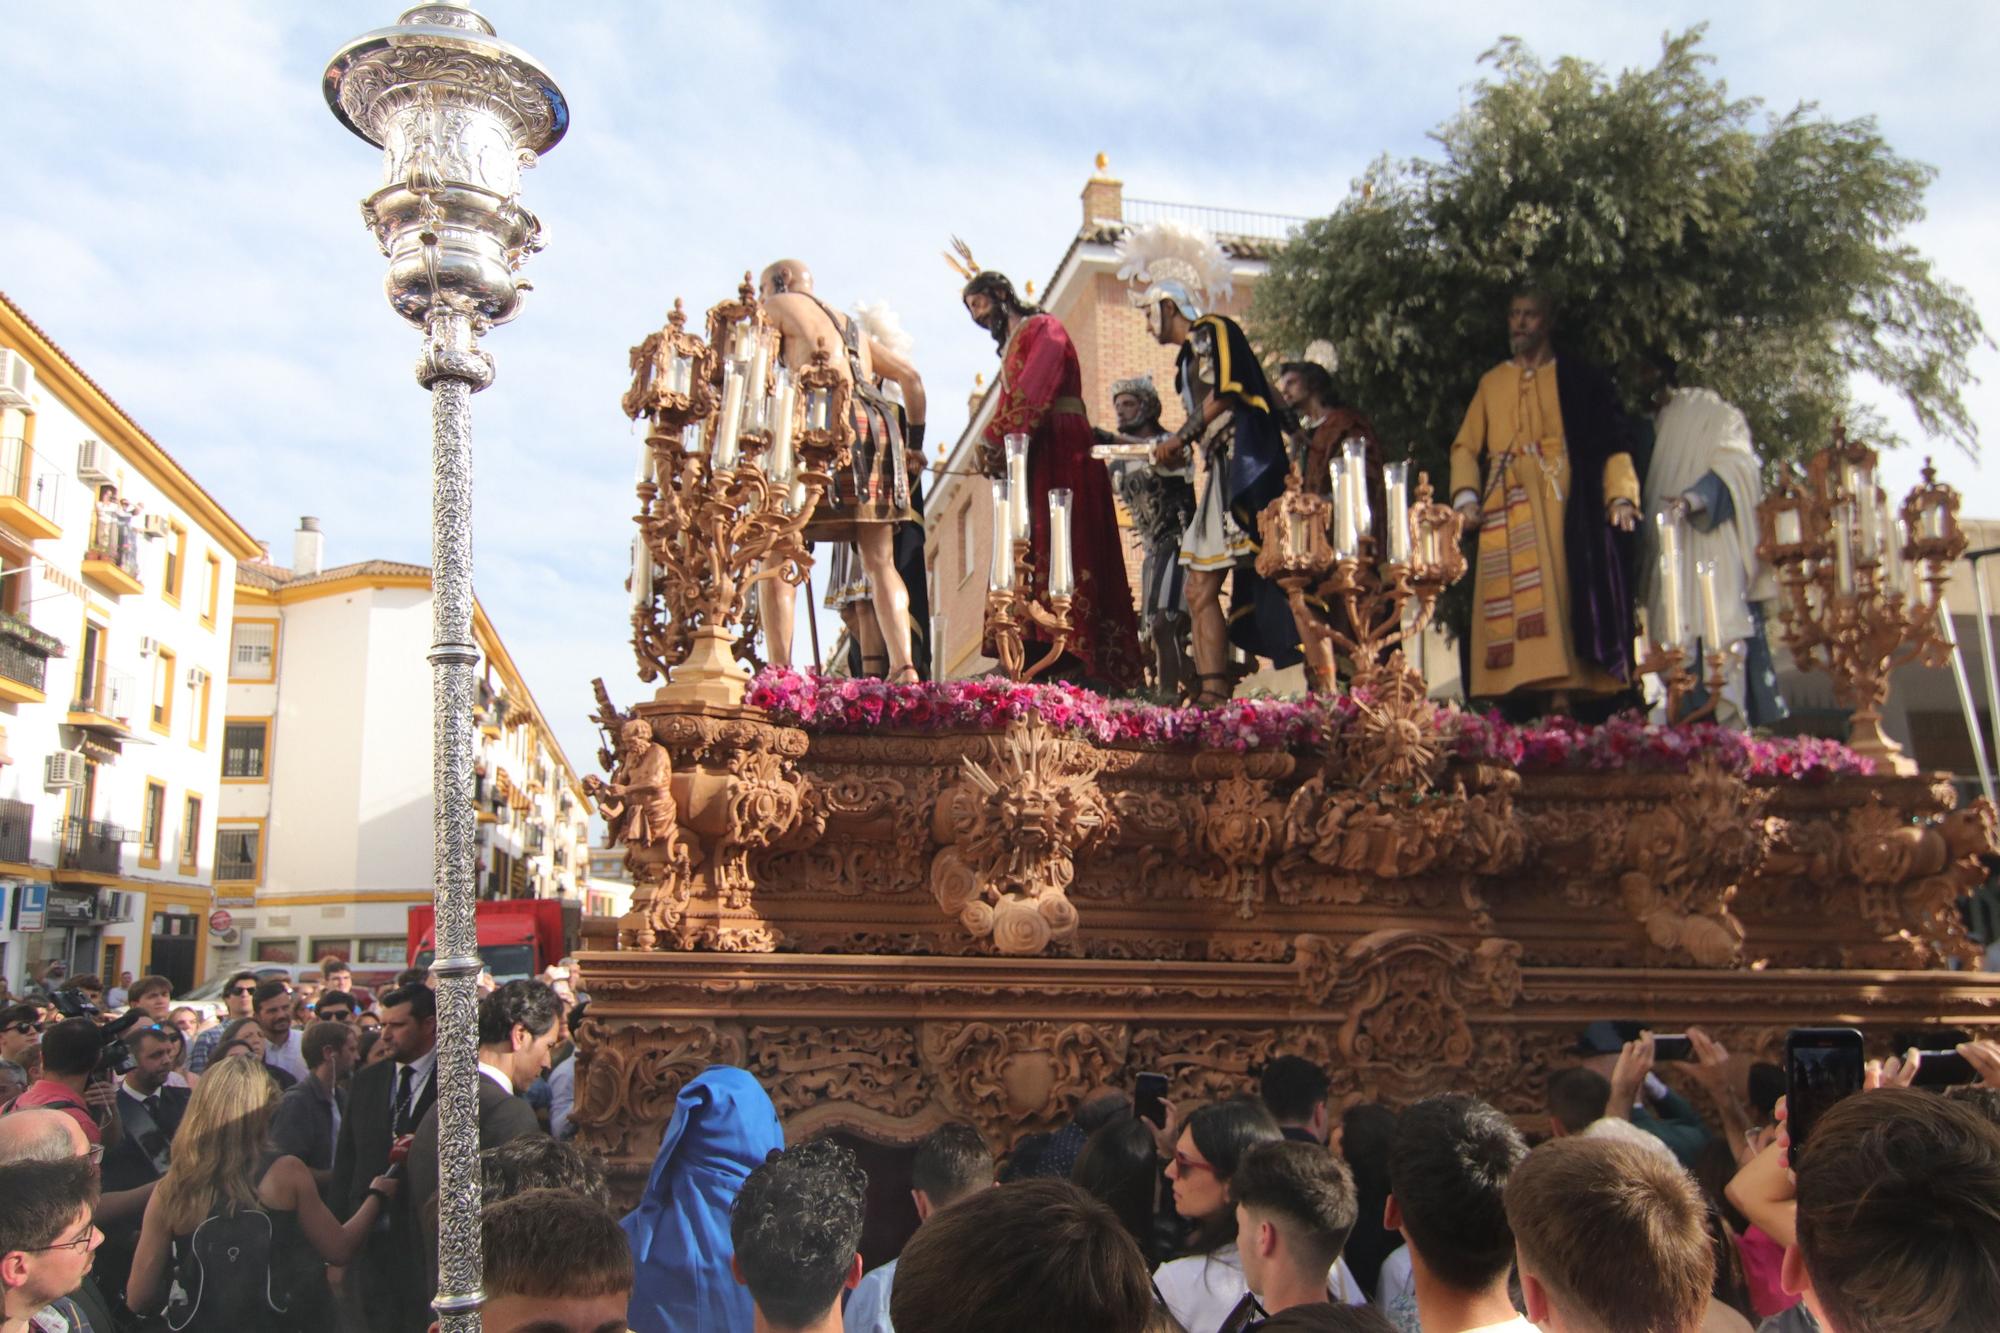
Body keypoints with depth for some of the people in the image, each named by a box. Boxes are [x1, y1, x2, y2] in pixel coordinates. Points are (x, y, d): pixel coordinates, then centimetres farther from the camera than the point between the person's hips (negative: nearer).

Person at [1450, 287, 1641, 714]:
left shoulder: (1579, 380, 11)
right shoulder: (1491, 383, 19)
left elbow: (1611, 443, 5)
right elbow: (1465, 447, 14)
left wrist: (1621, 496, -11)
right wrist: (1466, 496, -3)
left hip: (1562, 509, -2)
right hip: (1506, 513, 2)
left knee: (1561, 596, -11)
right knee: (1508, 606, -8)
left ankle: (1561, 702, -13)